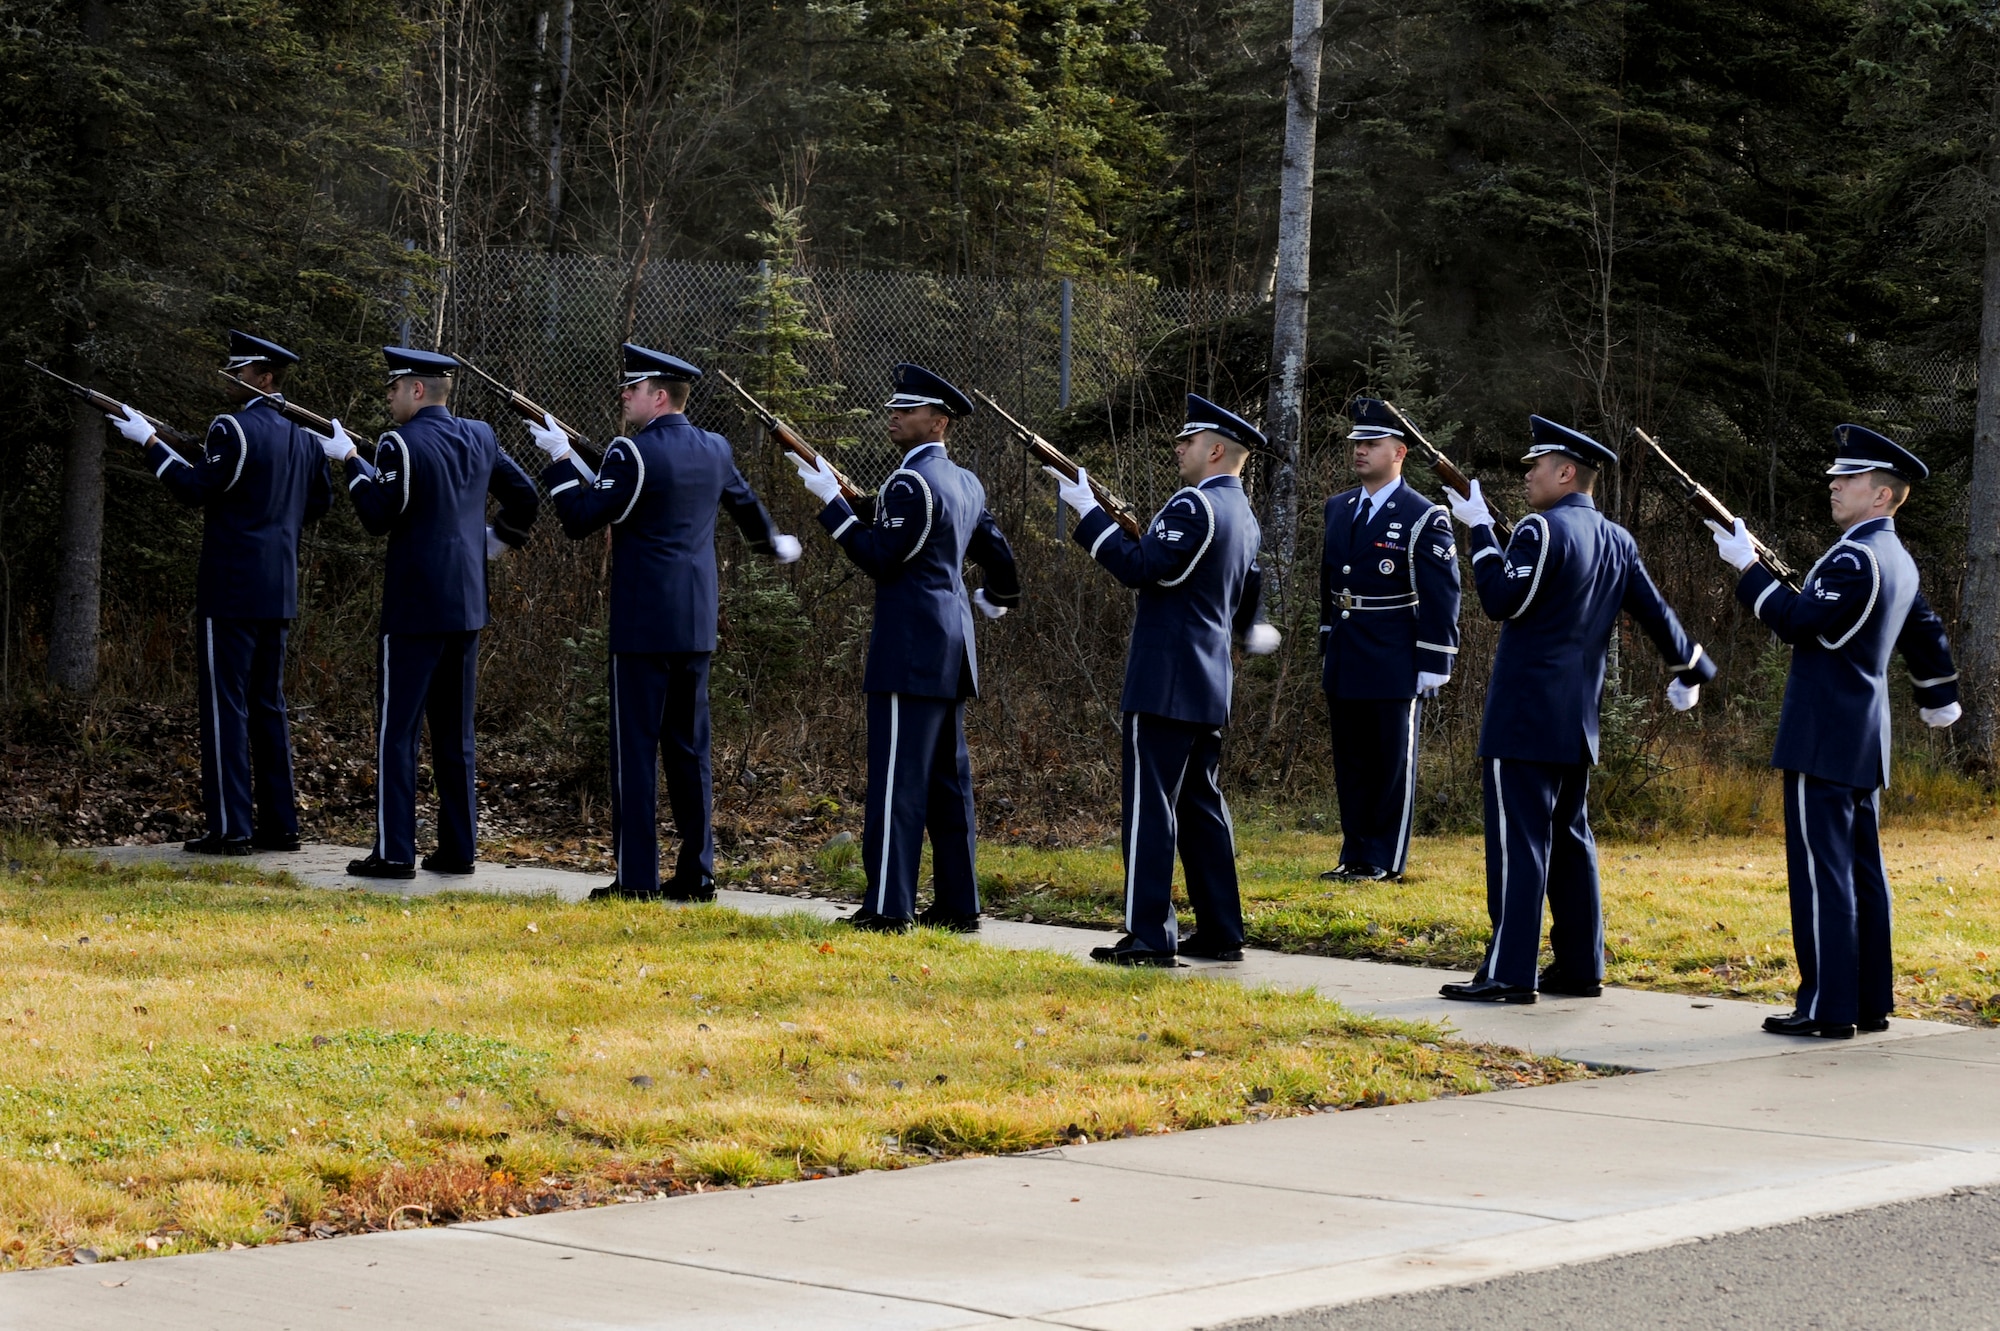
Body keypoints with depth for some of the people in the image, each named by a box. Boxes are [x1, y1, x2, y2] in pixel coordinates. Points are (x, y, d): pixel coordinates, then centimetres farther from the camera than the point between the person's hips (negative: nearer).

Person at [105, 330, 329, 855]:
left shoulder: (233, 429, -12)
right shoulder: (299, 438, 13)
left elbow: (195, 489, -14)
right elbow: (318, 502, 20)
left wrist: (149, 440, -8)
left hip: (232, 589, -8)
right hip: (277, 590, 8)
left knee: (225, 705, -5)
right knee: (267, 704, 13)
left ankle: (230, 827, -7)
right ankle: (279, 823, 13)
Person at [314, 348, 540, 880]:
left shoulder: (401, 444, -13)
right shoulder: (480, 437, 8)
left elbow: (379, 517, -10)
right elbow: (524, 495, 15)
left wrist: (351, 461, -1)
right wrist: (500, 538, 27)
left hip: (415, 610, -7)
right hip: (467, 607, 7)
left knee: (396, 732, -2)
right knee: (455, 734, 12)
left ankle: (394, 852, -3)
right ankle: (458, 849, 14)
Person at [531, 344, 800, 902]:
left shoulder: (633, 452, -13)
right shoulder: (715, 450, 9)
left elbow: (580, 520, -13)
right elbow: (745, 504, 27)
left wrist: (560, 458, -2)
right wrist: (774, 544, 47)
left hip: (643, 624, -7)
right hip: (697, 625, 7)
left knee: (636, 747, -3)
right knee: (690, 749, 12)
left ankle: (637, 878, -3)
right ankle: (697, 873, 14)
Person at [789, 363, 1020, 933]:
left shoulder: (910, 482, -13)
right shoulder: (966, 484, 14)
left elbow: (880, 558, -16)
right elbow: (997, 555, 22)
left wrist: (832, 502, -12)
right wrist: (995, 599, 40)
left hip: (911, 651, -9)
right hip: (951, 651, 9)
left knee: (898, 778, -8)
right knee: (948, 780, 11)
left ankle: (888, 907, -8)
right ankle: (958, 903, 13)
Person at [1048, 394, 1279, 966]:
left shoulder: (1194, 506, -15)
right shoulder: (1242, 516, 15)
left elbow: (1139, 567, -21)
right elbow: (1248, 598, 26)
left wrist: (1087, 511, -17)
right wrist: (1251, 633, 46)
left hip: (1165, 681, -10)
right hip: (1211, 683, 10)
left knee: (1151, 804, -8)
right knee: (1201, 804, 14)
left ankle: (1149, 937, -10)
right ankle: (1220, 931, 16)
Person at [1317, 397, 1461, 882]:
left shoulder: (1425, 518, -8)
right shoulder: (1338, 509, 11)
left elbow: (1441, 597, -9)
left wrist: (1434, 665, -12)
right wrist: (1326, 651, 19)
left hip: (1395, 668, -6)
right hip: (1345, 667, 6)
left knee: (1393, 765, 1)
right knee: (1351, 764, 11)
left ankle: (1385, 861, 8)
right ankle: (1354, 855, 18)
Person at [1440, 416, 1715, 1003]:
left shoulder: (1543, 530, -13)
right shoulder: (1617, 541, 12)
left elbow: (1502, 601, -16)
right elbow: (1655, 612, 16)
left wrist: (1480, 530, -9)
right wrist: (1692, 670, 29)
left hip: (1524, 717, -8)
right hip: (1577, 722, 8)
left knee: (1519, 840, -9)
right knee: (1569, 839, 14)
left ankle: (1509, 972, -11)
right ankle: (1580, 968, 17)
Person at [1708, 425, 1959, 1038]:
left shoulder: (1855, 557, -16)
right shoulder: (1899, 561, 15)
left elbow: (1802, 623, -20)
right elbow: (1927, 634, 27)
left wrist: (1749, 568, -14)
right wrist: (1938, 700, 41)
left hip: (1823, 739, -10)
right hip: (1865, 739, 10)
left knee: (1823, 870, -9)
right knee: (1861, 869, 12)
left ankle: (1826, 1007, -9)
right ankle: (1870, 1003, 15)